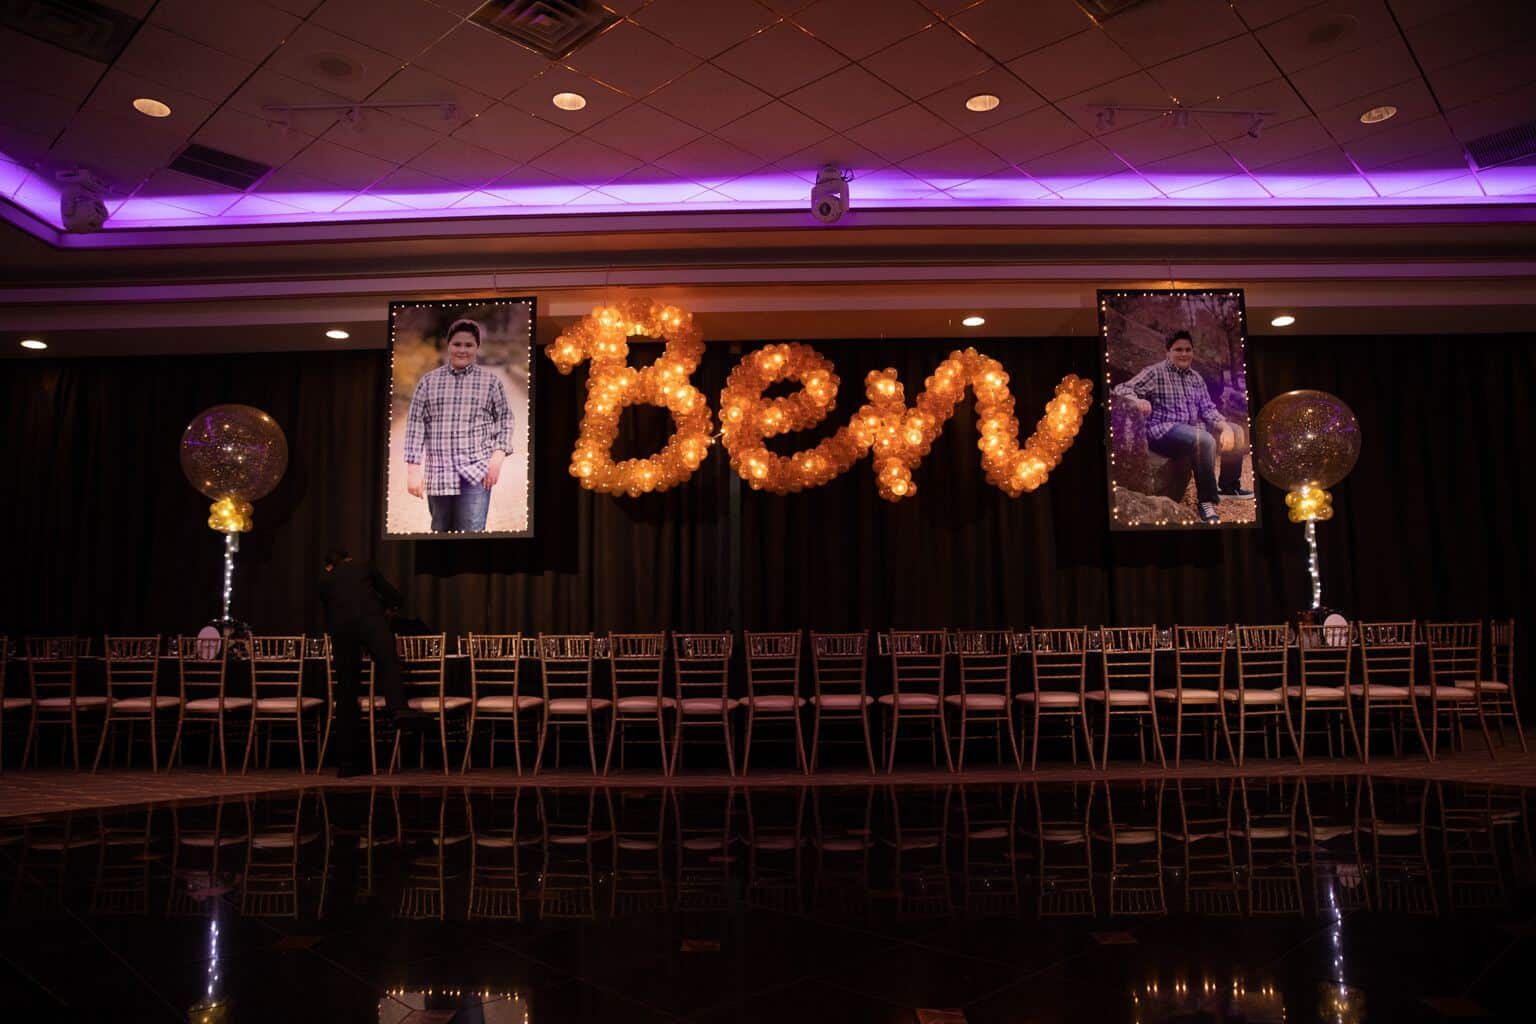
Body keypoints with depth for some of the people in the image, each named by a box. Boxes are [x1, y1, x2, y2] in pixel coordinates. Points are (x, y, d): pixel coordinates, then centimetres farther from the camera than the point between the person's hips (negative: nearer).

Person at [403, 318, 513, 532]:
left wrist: (498, 456, -6)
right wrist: (413, 469, -3)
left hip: (476, 472, -2)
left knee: (472, 531, -11)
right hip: (438, 473, 2)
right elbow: (415, 424, 4)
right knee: (440, 529, 14)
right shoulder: (428, 381, 6)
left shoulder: (491, 381, 5)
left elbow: (505, 419, 8)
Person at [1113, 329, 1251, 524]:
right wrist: (1137, 400, -36)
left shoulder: (1196, 378, 16)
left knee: (1236, 432, 5)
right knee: (1205, 441, -33)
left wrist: (1225, 426, -9)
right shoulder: (1155, 372, -5)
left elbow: (1207, 408, 10)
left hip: (1192, 428, 8)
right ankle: (1206, 500, -22)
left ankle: (1229, 486, 19)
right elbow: (1121, 388, -13)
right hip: (1163, 430, -8)